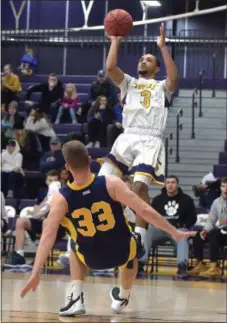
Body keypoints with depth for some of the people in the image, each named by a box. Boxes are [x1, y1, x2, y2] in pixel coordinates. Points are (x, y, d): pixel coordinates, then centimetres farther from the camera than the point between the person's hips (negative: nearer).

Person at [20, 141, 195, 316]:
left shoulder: (61, 198, -16)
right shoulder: (111, 183, -20)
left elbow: (48, 235, -20)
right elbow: (145, 210, -19)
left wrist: (35, 274, -19)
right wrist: (175, 232, -9)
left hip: (91, 258, 1)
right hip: (121, 252, 0)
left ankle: (76, 299, 18)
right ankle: (122, 298, 47)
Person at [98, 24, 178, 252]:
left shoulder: (161, 86, 18)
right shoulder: (129, 83, 24)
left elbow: (174, 79, -7)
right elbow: (110, 68, 5)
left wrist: (163, 47, -6)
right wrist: (115, 41, 9)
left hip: (150, 141, -3)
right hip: (127, 138, 3)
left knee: (140, 186, -21)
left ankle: (140, 237, -16)